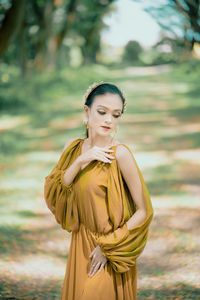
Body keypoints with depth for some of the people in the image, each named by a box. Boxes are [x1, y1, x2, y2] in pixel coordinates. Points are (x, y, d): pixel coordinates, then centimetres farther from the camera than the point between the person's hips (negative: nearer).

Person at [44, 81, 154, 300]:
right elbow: (51, 193, -6)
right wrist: (80, 162, -18)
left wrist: (108, 247, -14)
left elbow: (144, 211, -15)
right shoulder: (74, 147, 0)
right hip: (80, 246, 5)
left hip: (111, 255, -5)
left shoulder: (120, 154, -17)